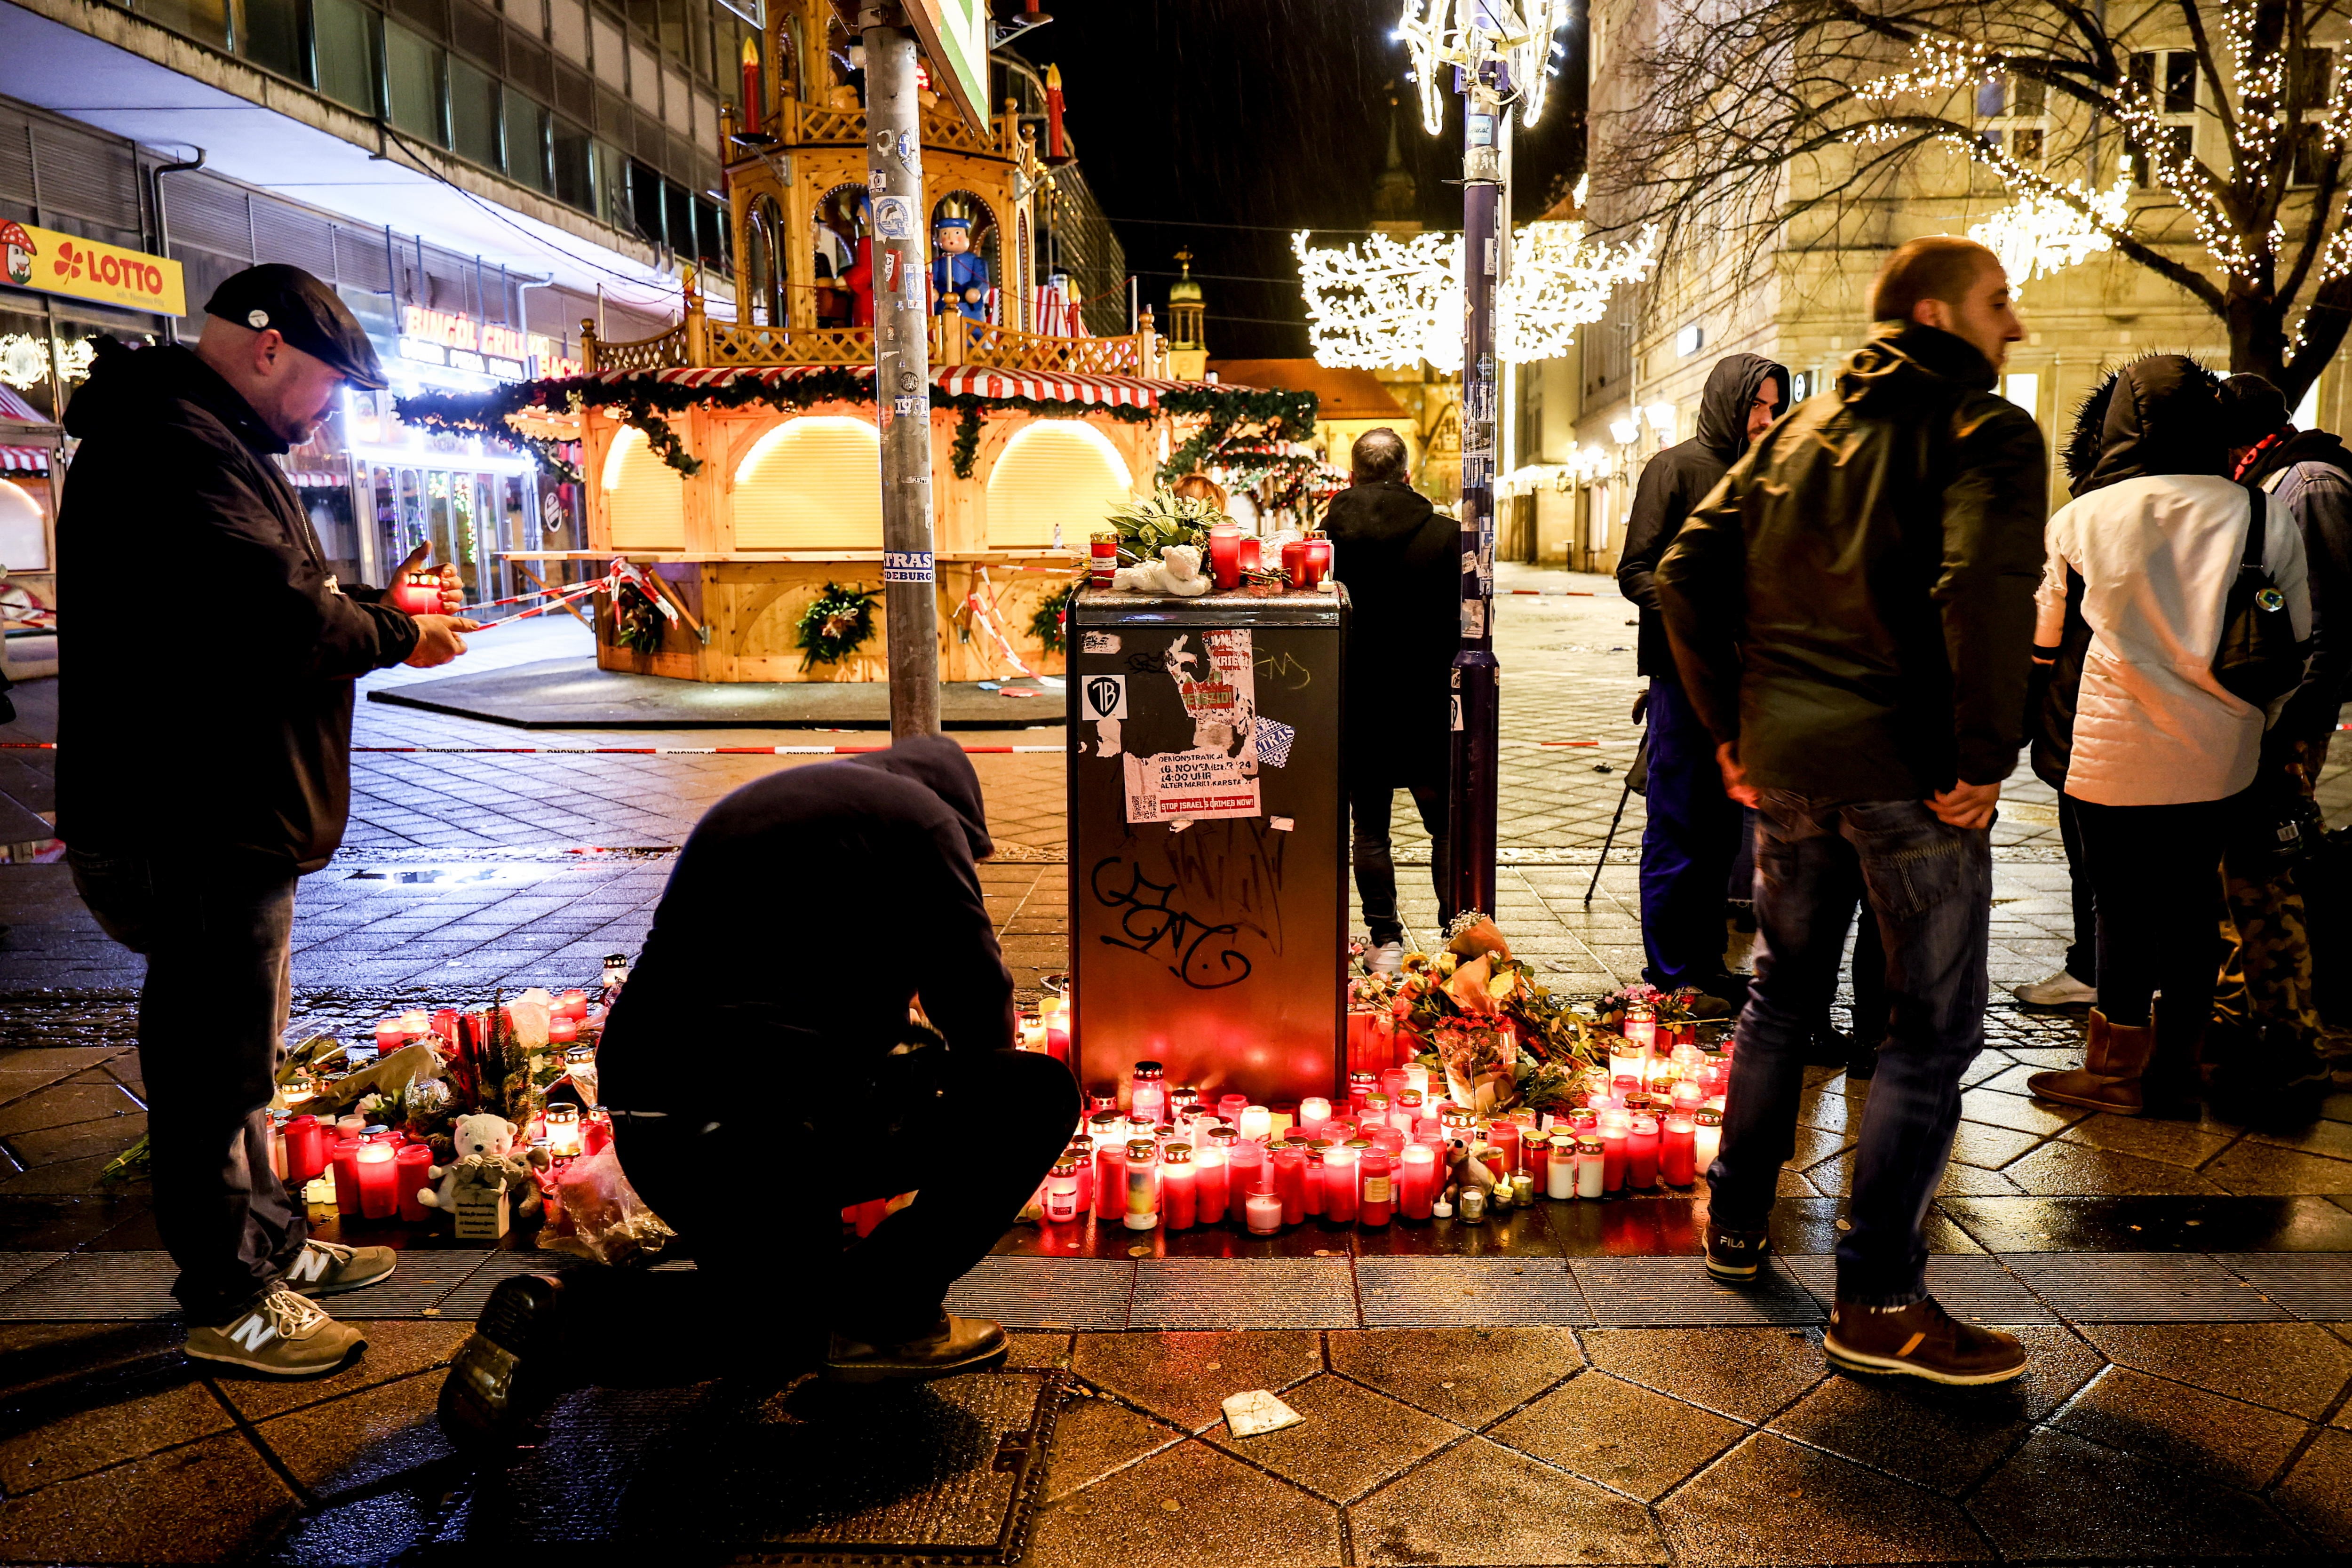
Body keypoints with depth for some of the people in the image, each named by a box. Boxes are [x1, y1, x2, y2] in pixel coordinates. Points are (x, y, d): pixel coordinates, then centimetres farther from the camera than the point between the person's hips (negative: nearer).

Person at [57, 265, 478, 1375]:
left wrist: (376, 608, 5)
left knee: (237, 1052, 21)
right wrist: (398, 639, -13)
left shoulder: (209, 441, 17)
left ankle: (271, 1243, 36)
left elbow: (261, 599, 21)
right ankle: (227, 1301, 17)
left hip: (230, 817, 11)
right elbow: (279, 620, -30)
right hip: (197, 827, -11)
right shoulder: (176, 446, -20)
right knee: (211, 1064, 2)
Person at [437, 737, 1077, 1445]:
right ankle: (890, 1314, 4)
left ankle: (563, 1312, 10)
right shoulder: (919, 814, 0)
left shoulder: (750, 807, 26)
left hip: (648, 1132, 9)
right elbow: (982, 1009, -1)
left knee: (789, 1321, 31)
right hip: (773, 1121, -9)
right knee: (1039, 1094, 2)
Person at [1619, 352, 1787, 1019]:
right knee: (1678, 832, -2)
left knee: (1721, 832, 12)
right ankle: (1669, 977, 6)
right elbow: (1635, 570, -9)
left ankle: (1706, 963, 22)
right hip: (1684, 672, -7)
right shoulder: (1676, 468, -4)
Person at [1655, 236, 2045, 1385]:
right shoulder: (1985, 431, -6)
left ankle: (1736, 1226, 33)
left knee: (1783, 994, 21)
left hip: (1784, 761, 7)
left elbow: (1688, 571, 8)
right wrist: (1985, 757, -17)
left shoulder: (1800, 429, 13)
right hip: (1911, 771, -6)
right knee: (1932, 1030, 5)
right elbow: (1985, 589, -25)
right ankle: (1877, 1302, 10)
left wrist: (1727, 725, 11)